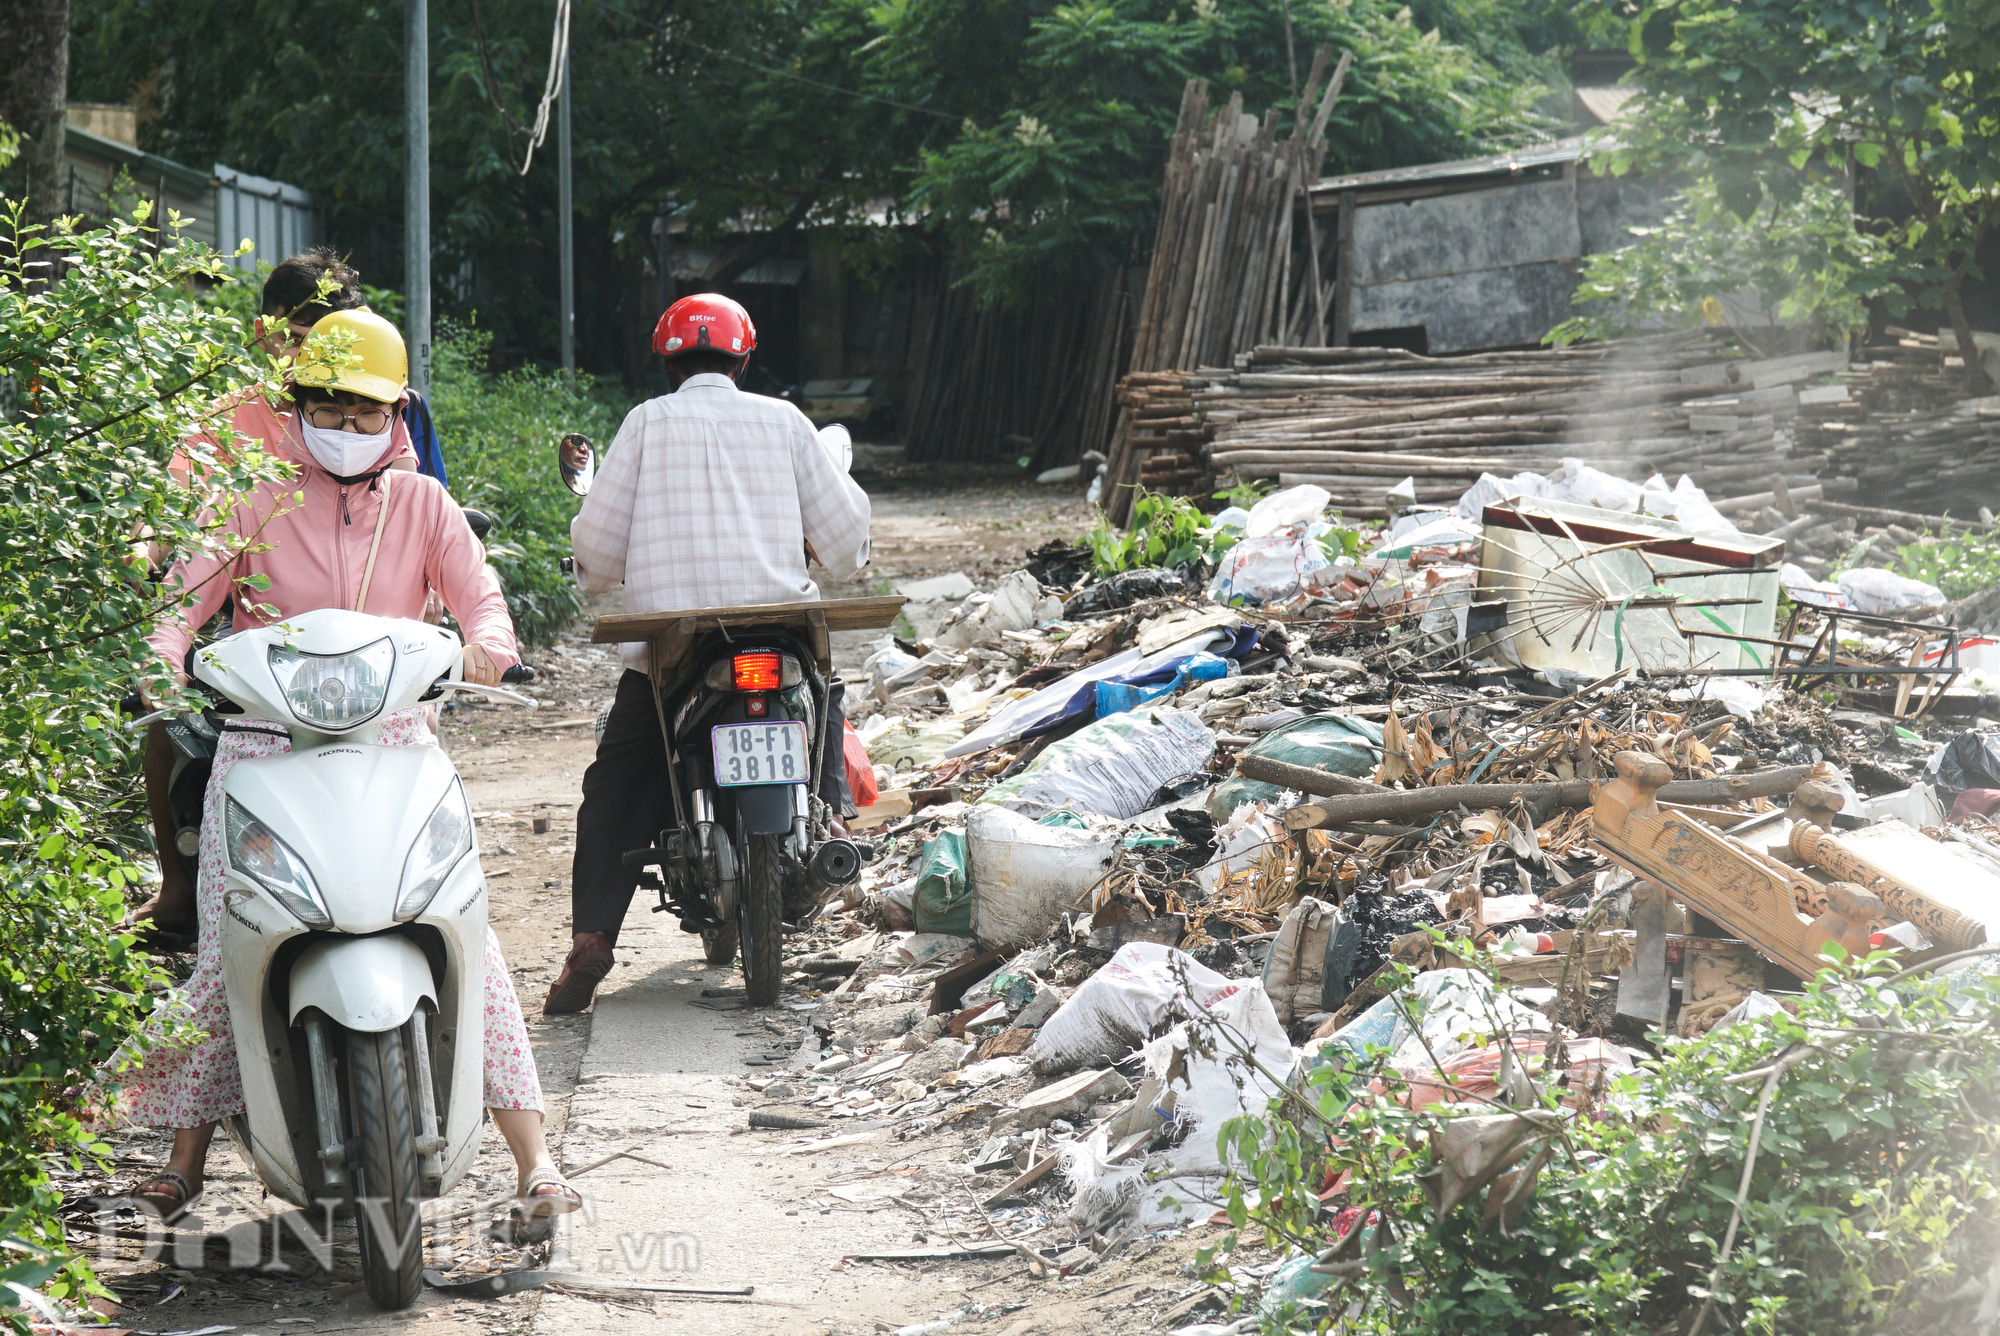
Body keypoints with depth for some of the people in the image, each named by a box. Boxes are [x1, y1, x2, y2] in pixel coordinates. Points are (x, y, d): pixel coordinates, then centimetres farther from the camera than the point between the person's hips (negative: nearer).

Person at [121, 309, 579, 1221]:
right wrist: (164, 657, -22)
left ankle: (532, 1159, -8)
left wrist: (487, 641, -21)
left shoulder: (420, 503, 11)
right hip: (266, 742, 0)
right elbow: (188, 591, 0)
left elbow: (477, 592, 2)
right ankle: (187, 1152, 14)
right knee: (226, 951, -4)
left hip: (392, 739, 0)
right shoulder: (257, 505, 7)